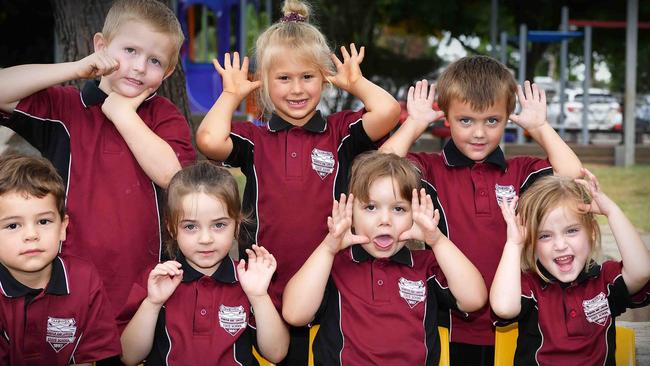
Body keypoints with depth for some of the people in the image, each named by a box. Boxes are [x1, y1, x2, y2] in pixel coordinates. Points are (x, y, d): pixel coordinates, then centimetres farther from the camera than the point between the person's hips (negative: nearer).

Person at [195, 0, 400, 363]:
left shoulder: (340, 133, 3)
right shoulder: (255, 139, 3)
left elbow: (388, 111, -15)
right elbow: (210, 140, -17)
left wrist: (356, 82, 2)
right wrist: (232, 94, -2)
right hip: (265, 290, 0)